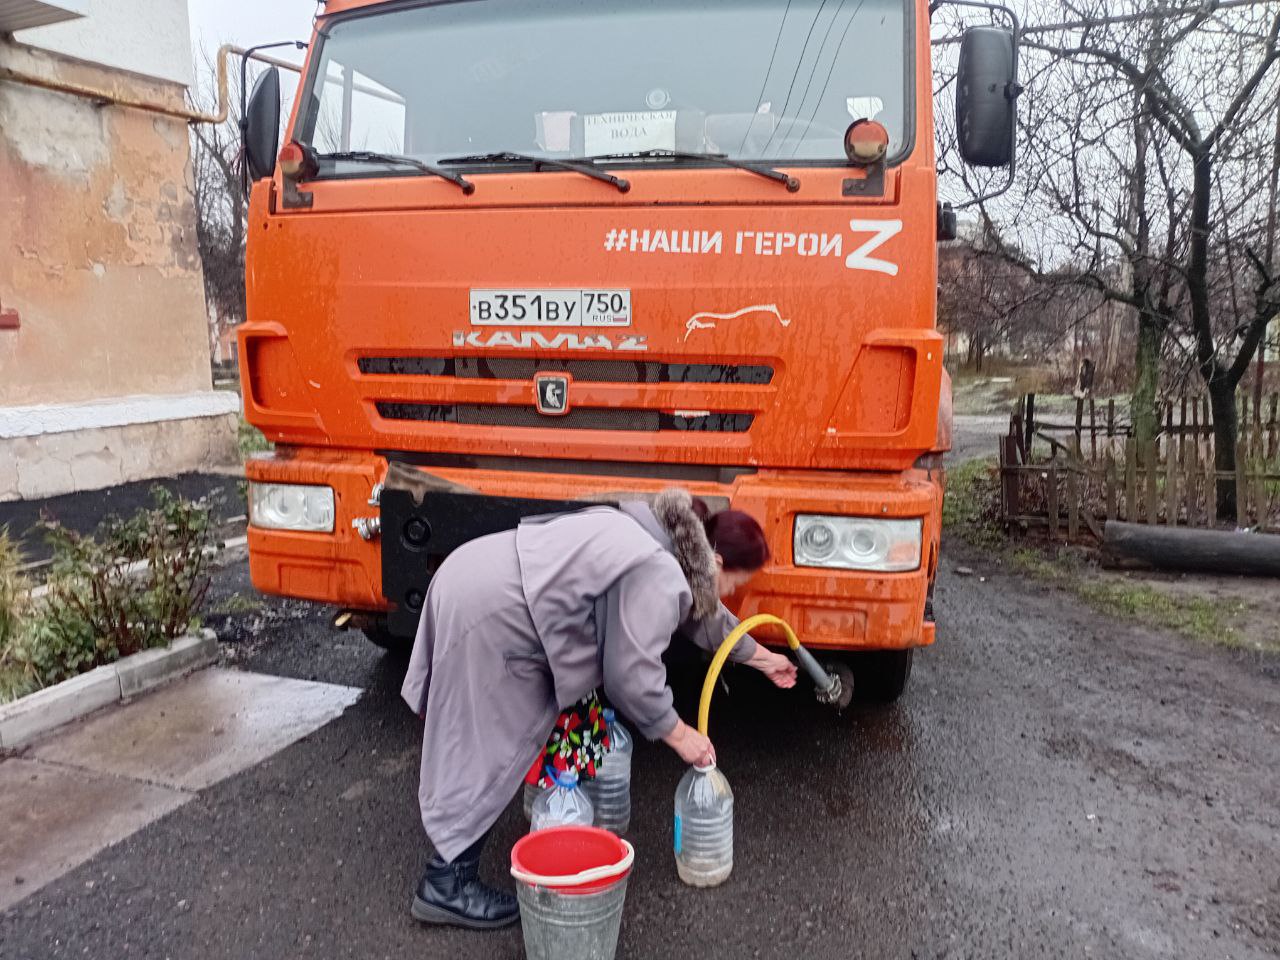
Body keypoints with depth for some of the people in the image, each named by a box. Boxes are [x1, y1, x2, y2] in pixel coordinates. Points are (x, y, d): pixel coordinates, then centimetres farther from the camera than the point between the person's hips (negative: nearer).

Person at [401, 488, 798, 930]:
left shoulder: (659, 541, 15)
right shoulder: (658, 578, -17)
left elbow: (703, 613, 30)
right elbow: (630, 676, -15)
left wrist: (762, 657, 42)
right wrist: (679, 735, 1)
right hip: (486, 613, -10)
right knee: (485, 754, -1)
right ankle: (446, 885, 9)